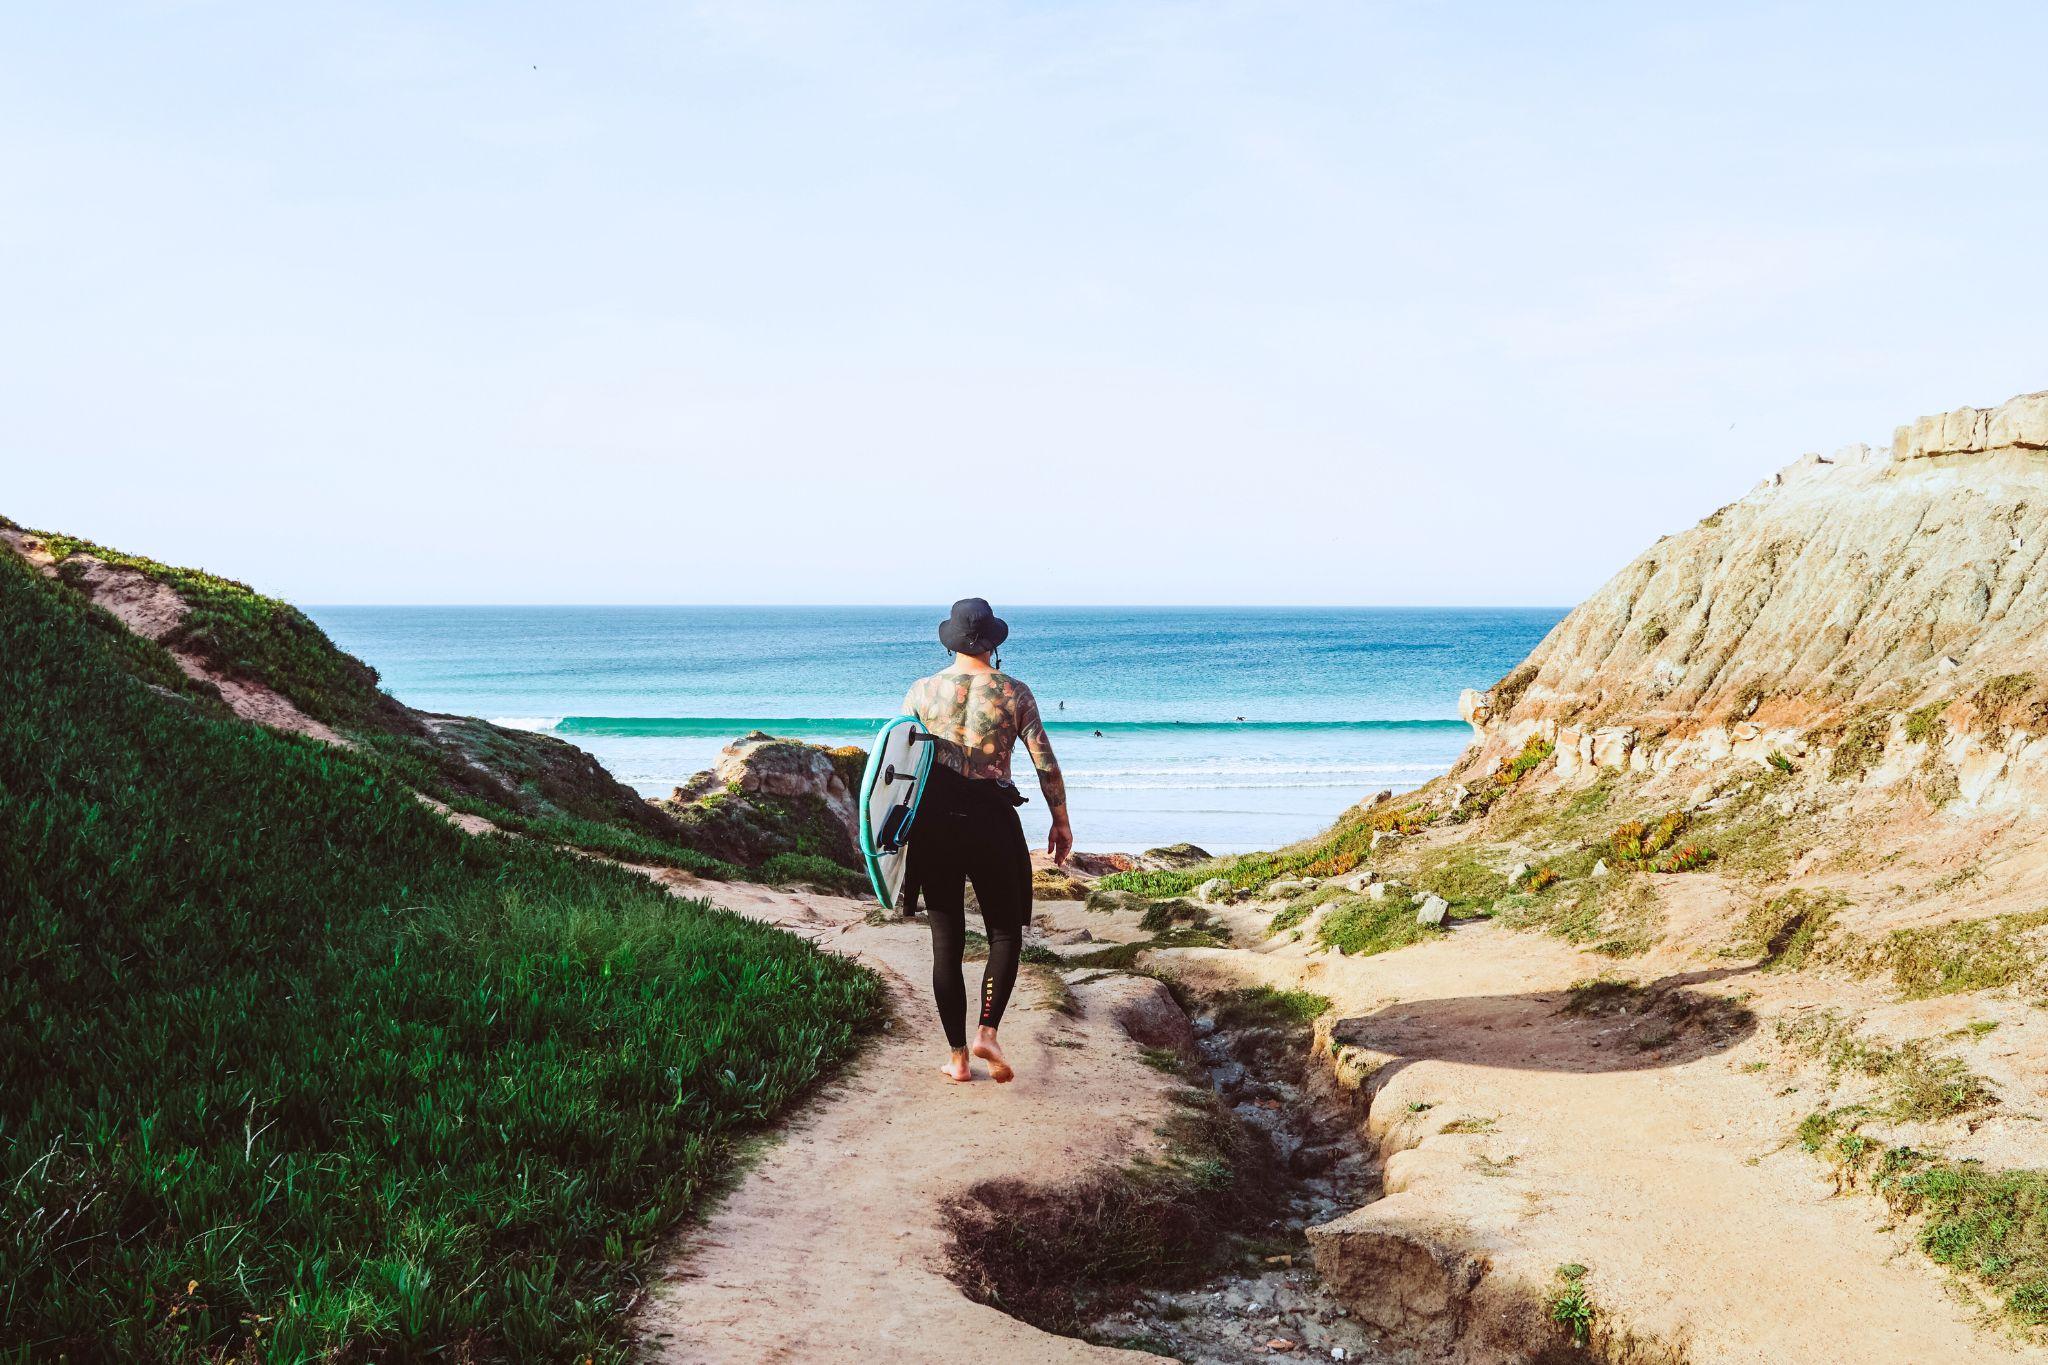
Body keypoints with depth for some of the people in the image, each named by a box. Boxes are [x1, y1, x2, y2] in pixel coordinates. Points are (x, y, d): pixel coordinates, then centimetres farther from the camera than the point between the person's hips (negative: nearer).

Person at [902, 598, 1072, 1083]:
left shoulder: (922, 690, 4)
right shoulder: (1013, 692, 1)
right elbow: (1045, 763, 0)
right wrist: (1061, 821, 10)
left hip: (931, 820, 2)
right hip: (990, 819, -2)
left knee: (946, 942, 9)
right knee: (1006, 932, 11)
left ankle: (957, 1056, 11)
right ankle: (987, 1032, -8)